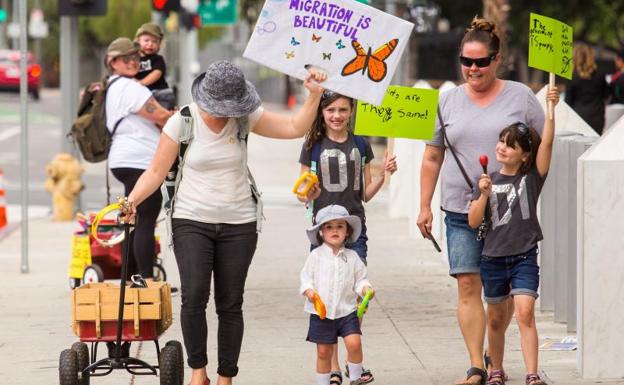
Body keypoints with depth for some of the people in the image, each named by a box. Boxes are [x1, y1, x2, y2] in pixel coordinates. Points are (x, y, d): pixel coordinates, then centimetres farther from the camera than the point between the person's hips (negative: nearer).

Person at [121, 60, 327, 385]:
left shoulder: (245, 117, -2)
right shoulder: (182, 122, -7)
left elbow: (295, 128, -3)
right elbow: (157, 171, -4)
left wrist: (314, 95, -14)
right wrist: (132, 200, -17)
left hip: (238, 224, 2)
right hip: (192, 223, -2)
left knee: (230, 304, 3)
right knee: (194, 296, -18)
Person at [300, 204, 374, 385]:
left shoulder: (352, 257, 3)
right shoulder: (316, 256, -1)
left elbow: (360, 279, 8)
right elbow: (306, 277, 2)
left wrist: (365, 288, -12)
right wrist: (308, 290, -17)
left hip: (346, 311, 1)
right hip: (321, 312, -1)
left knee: (354, 343, -16)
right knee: (323, 352, 3)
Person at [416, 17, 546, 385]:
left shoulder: (521, 97, 2)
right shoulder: (448, 101, 8)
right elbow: (432, 157, 14)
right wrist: (425, 207, 10)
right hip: (461, 211, 1)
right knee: (468, 286, -7)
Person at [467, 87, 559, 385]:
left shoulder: (532, 177, -3)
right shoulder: (489, 180, 3)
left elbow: (547, 143, -17)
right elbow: (473, 222, -2)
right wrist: (484, 195, -17)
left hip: (524, 257, -3)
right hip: (493, 257, 3)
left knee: (525, 314, -17)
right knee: (496, 319, 15)